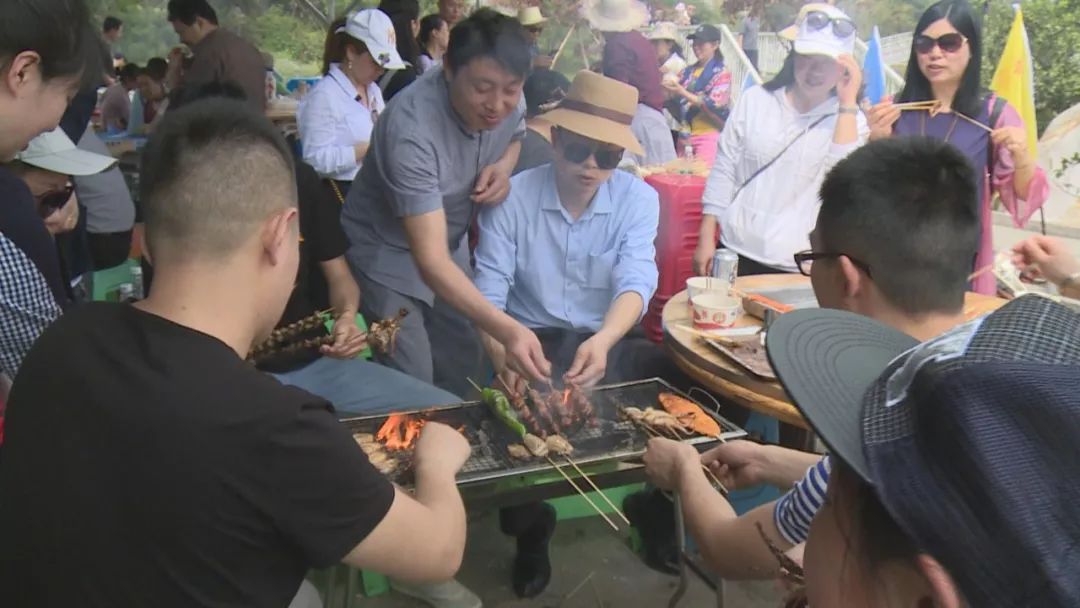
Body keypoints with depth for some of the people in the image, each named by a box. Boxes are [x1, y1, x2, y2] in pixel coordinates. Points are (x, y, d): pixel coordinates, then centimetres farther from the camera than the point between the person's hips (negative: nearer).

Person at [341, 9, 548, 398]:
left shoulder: (507, 102, -15)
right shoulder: (412, 129, -36)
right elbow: (430, 259, -41)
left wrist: (504, 166, -13)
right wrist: (507, 330, -53)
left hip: (452, 245, 6)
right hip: (388, 254, -6)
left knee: (464, 370, 9)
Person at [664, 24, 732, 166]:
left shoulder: (722, 74, -2)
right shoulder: (687, 71, 12)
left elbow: (714, 104, -13)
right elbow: (674, 97, 13)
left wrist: (682, 92, -22)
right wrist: (667, 88, -10)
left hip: (709, 135, -5)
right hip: (685, 133, 5)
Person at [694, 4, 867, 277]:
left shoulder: (849, 119, 1)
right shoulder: (755, 100, 3)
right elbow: (724, 172, 5)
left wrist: (847, 102, -15)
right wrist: (706, 239, 1)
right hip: (738, 252, 2)